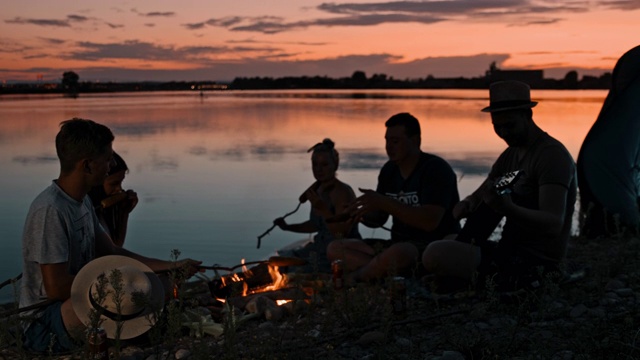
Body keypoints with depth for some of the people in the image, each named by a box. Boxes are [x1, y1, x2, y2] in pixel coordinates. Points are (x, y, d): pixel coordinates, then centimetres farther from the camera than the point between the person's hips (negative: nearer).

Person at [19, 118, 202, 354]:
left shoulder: (82, 201, 7)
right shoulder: (49, 210, -24)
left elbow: (112, 254, 13)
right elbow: (56, 287, -26)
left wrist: (172, 267, 9)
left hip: (80, 302, 10)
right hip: (44, 324, -10)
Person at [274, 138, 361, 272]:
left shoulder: (343, 192, -17)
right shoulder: (317, 189, 8)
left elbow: (342, 233, -24)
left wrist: (324, 210, -32)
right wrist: (288, 227, 15)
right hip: (322, 249, 9)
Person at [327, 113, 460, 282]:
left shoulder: (435, 169, -12)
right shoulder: (389, 170, 10)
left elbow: (430, 221, -26)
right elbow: (378, 219, 15)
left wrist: (383, 202, -27)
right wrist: (362, 215, -10)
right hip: (400, 244, 8)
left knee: (397, 253, -41)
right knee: (335, 248, -3)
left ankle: (355, 276, -10)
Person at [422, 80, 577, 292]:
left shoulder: (552, 155, -14)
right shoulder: (510, 155, 15)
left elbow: (554, 224, -26)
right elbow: (476, 198, 13)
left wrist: (507, 208, -45)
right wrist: (466, 205, -13)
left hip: (535, 261, -10)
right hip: (512, 252, 10)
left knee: (435, 256, -25)